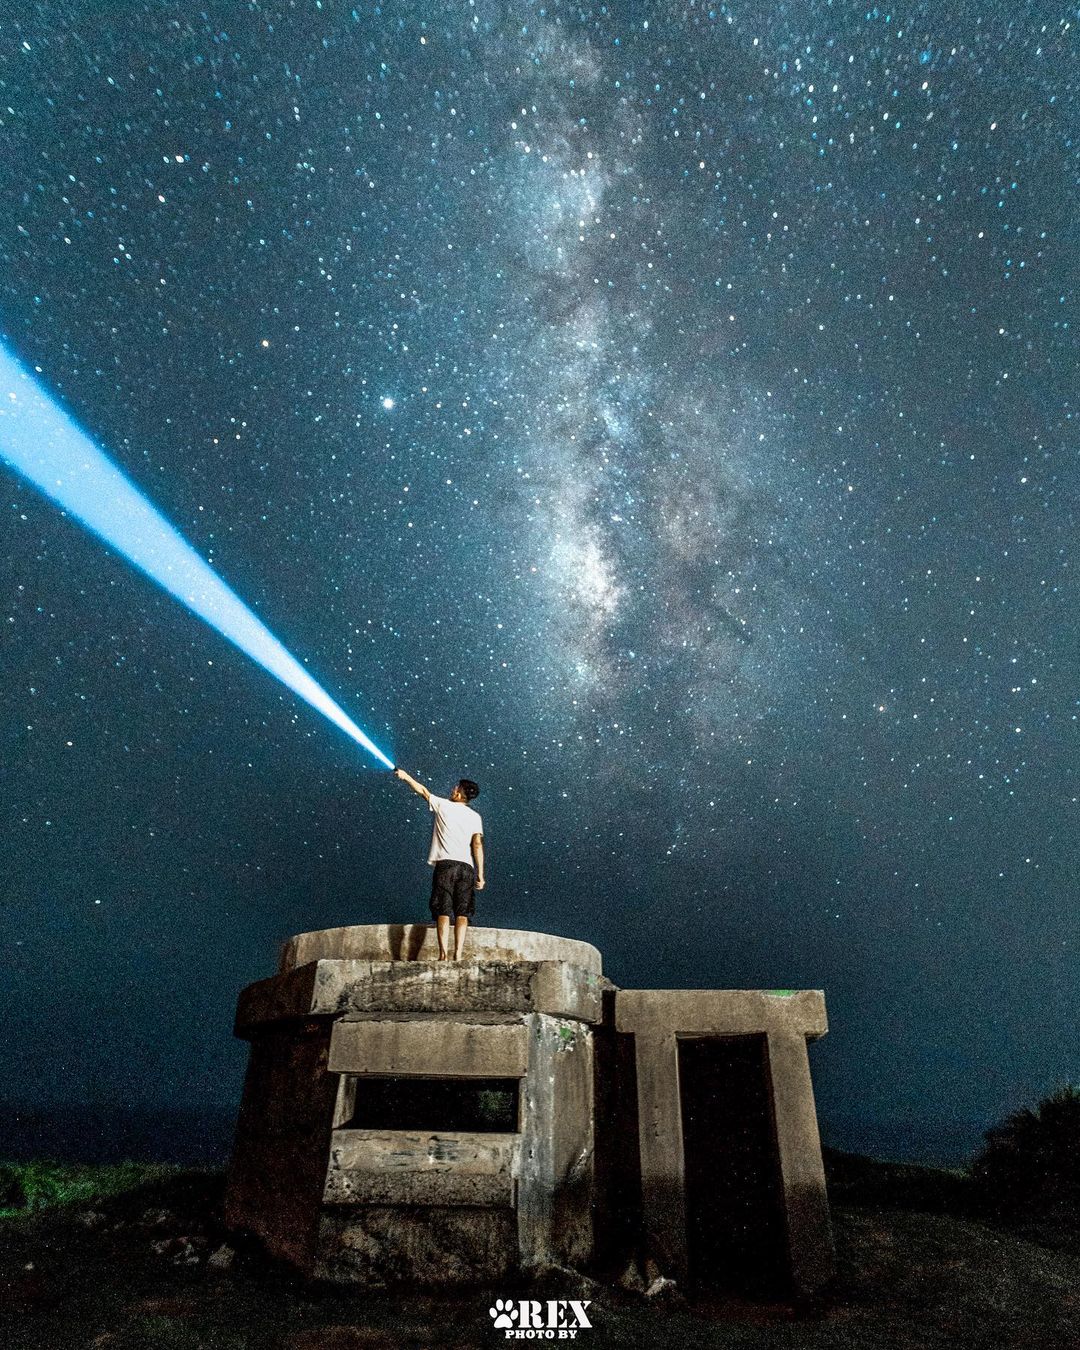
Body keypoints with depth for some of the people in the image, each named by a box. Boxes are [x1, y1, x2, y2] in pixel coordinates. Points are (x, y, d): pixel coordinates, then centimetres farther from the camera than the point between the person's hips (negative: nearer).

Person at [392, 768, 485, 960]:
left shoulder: (443, 806, 7)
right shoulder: (475, 817, 11)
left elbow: (423, 790, 19)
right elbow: (478, 845, 3)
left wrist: (405, 776, 31)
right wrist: (480, 874, 3)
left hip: (445, 865, -2)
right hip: (466, 867, 2)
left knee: (443, 911, -4)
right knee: (462, 913, 1)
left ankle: (444, 954, -13)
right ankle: (458, 955, -7)